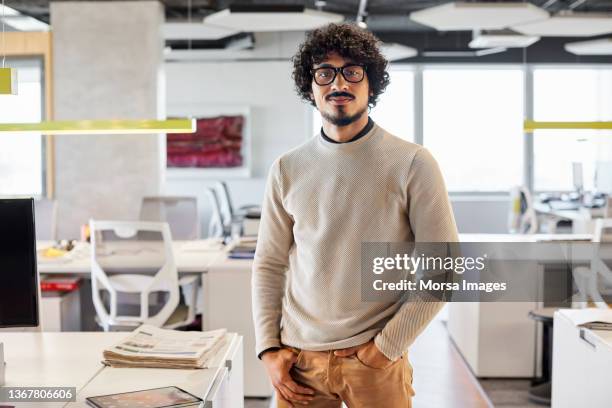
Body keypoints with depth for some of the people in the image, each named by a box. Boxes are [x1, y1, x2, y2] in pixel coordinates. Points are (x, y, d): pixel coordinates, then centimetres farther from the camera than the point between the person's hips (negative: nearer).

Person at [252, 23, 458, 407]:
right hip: (298, 356, 3)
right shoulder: (287, 170, 3)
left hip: (376, 359, -2)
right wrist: (269, 348, -2)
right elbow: (269, 264, 7)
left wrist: (387, 346, -10)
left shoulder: (412, 164, -6)